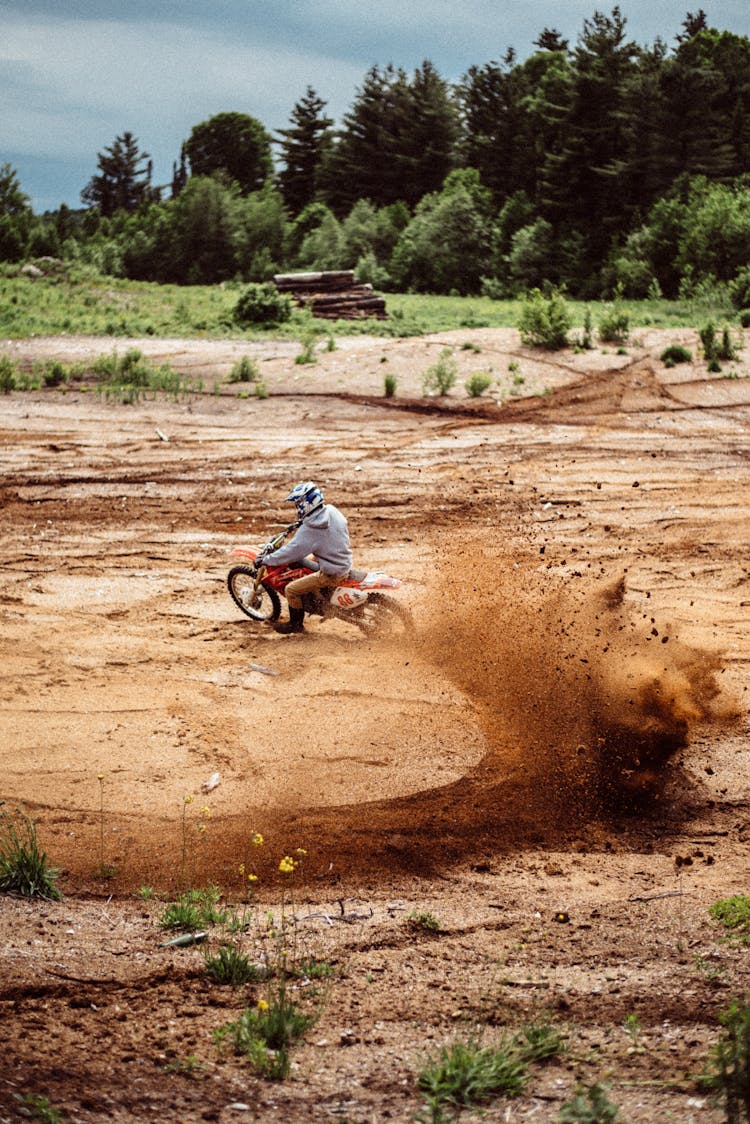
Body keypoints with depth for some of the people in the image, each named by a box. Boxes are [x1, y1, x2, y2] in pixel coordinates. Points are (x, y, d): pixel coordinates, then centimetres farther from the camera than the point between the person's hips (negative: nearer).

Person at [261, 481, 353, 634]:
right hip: (345, 565, 9)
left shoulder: (309, 531, -25)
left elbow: (291, 551, -19)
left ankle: (296, 624, 18)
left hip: (331, 574, -9)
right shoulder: (332, 511, -3)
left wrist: (265, 560, -8)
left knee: (291, 590, -3)